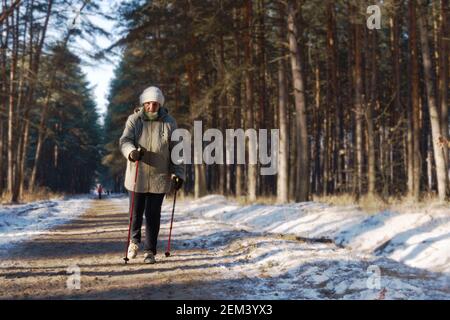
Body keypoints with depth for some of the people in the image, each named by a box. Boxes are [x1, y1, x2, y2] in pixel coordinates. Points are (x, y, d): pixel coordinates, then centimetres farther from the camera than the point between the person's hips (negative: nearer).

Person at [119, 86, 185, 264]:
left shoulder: (169, 123, -1)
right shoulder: (134, 120, -2)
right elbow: (125, 140, -12)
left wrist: (178, 174, -6)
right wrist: (132, 152, -34)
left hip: (159, 177, 0)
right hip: (136, 176, 0)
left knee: (153, 215, 2)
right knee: (136, 211, 7)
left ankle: (150, 251, 13)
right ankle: (134, 240, 35)